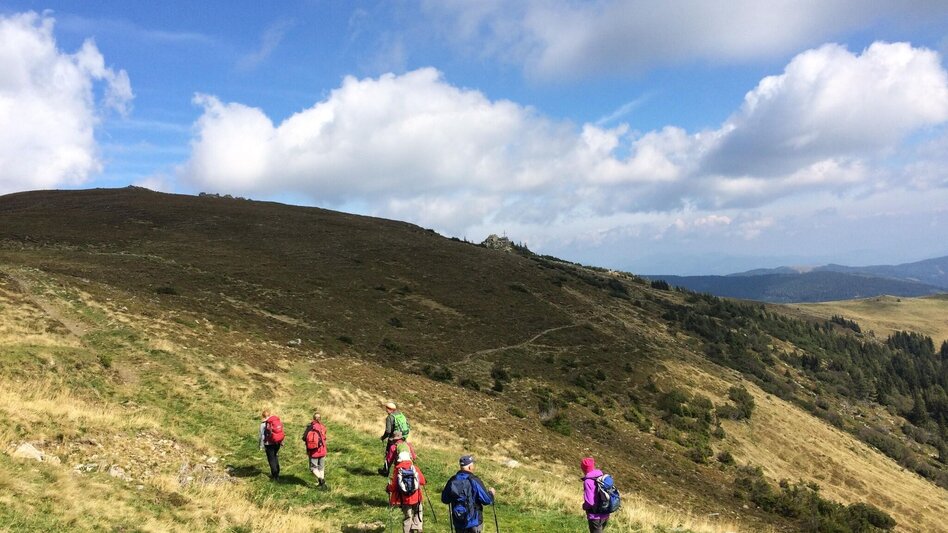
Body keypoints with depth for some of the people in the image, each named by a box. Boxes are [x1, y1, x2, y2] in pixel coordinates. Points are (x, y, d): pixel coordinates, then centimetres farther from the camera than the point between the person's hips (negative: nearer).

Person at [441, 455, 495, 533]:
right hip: (474, 521, -4)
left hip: (458, 522, 4)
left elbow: (444, 499, 6)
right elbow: (487, 500, -15)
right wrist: (491, 493, 6)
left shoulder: (452, 481, -5)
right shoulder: (474, 481, -18)